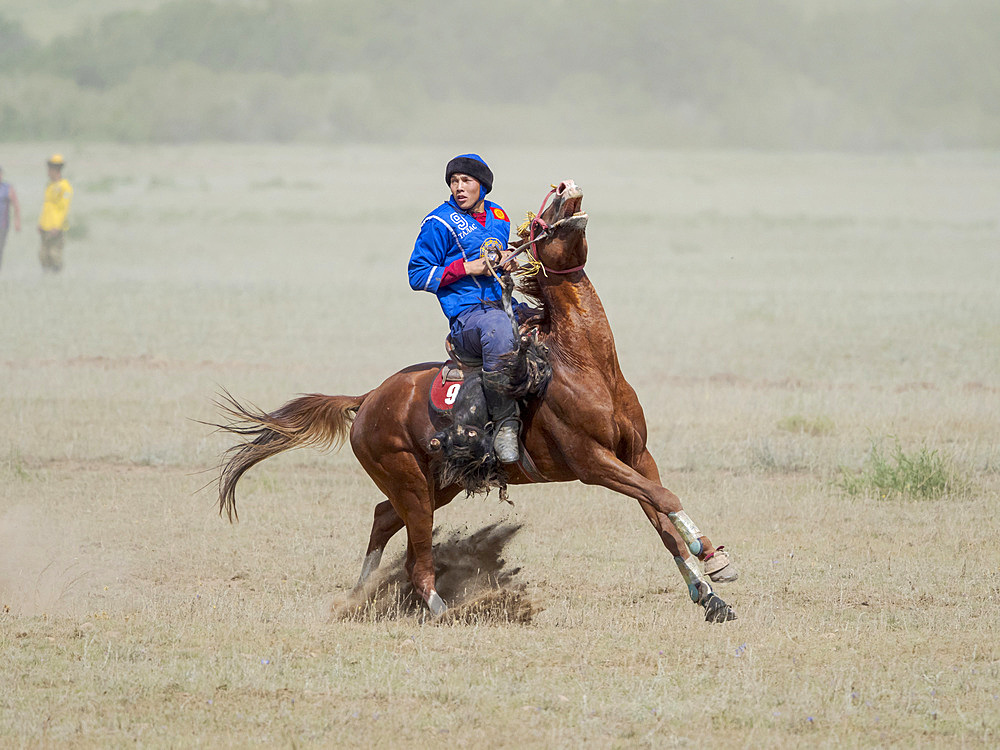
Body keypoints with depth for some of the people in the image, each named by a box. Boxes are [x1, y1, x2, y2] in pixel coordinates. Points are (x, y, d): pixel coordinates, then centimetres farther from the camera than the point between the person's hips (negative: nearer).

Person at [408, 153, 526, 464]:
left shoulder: (498, 217, 18)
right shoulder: (439, 223, -1)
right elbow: (418, 276, -2)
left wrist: (504, 261, 7)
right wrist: (466, 267, -12)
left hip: (504, 304, 8)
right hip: (468, 313, -8)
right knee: (499, 331, -40)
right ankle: (505, 425, -35)